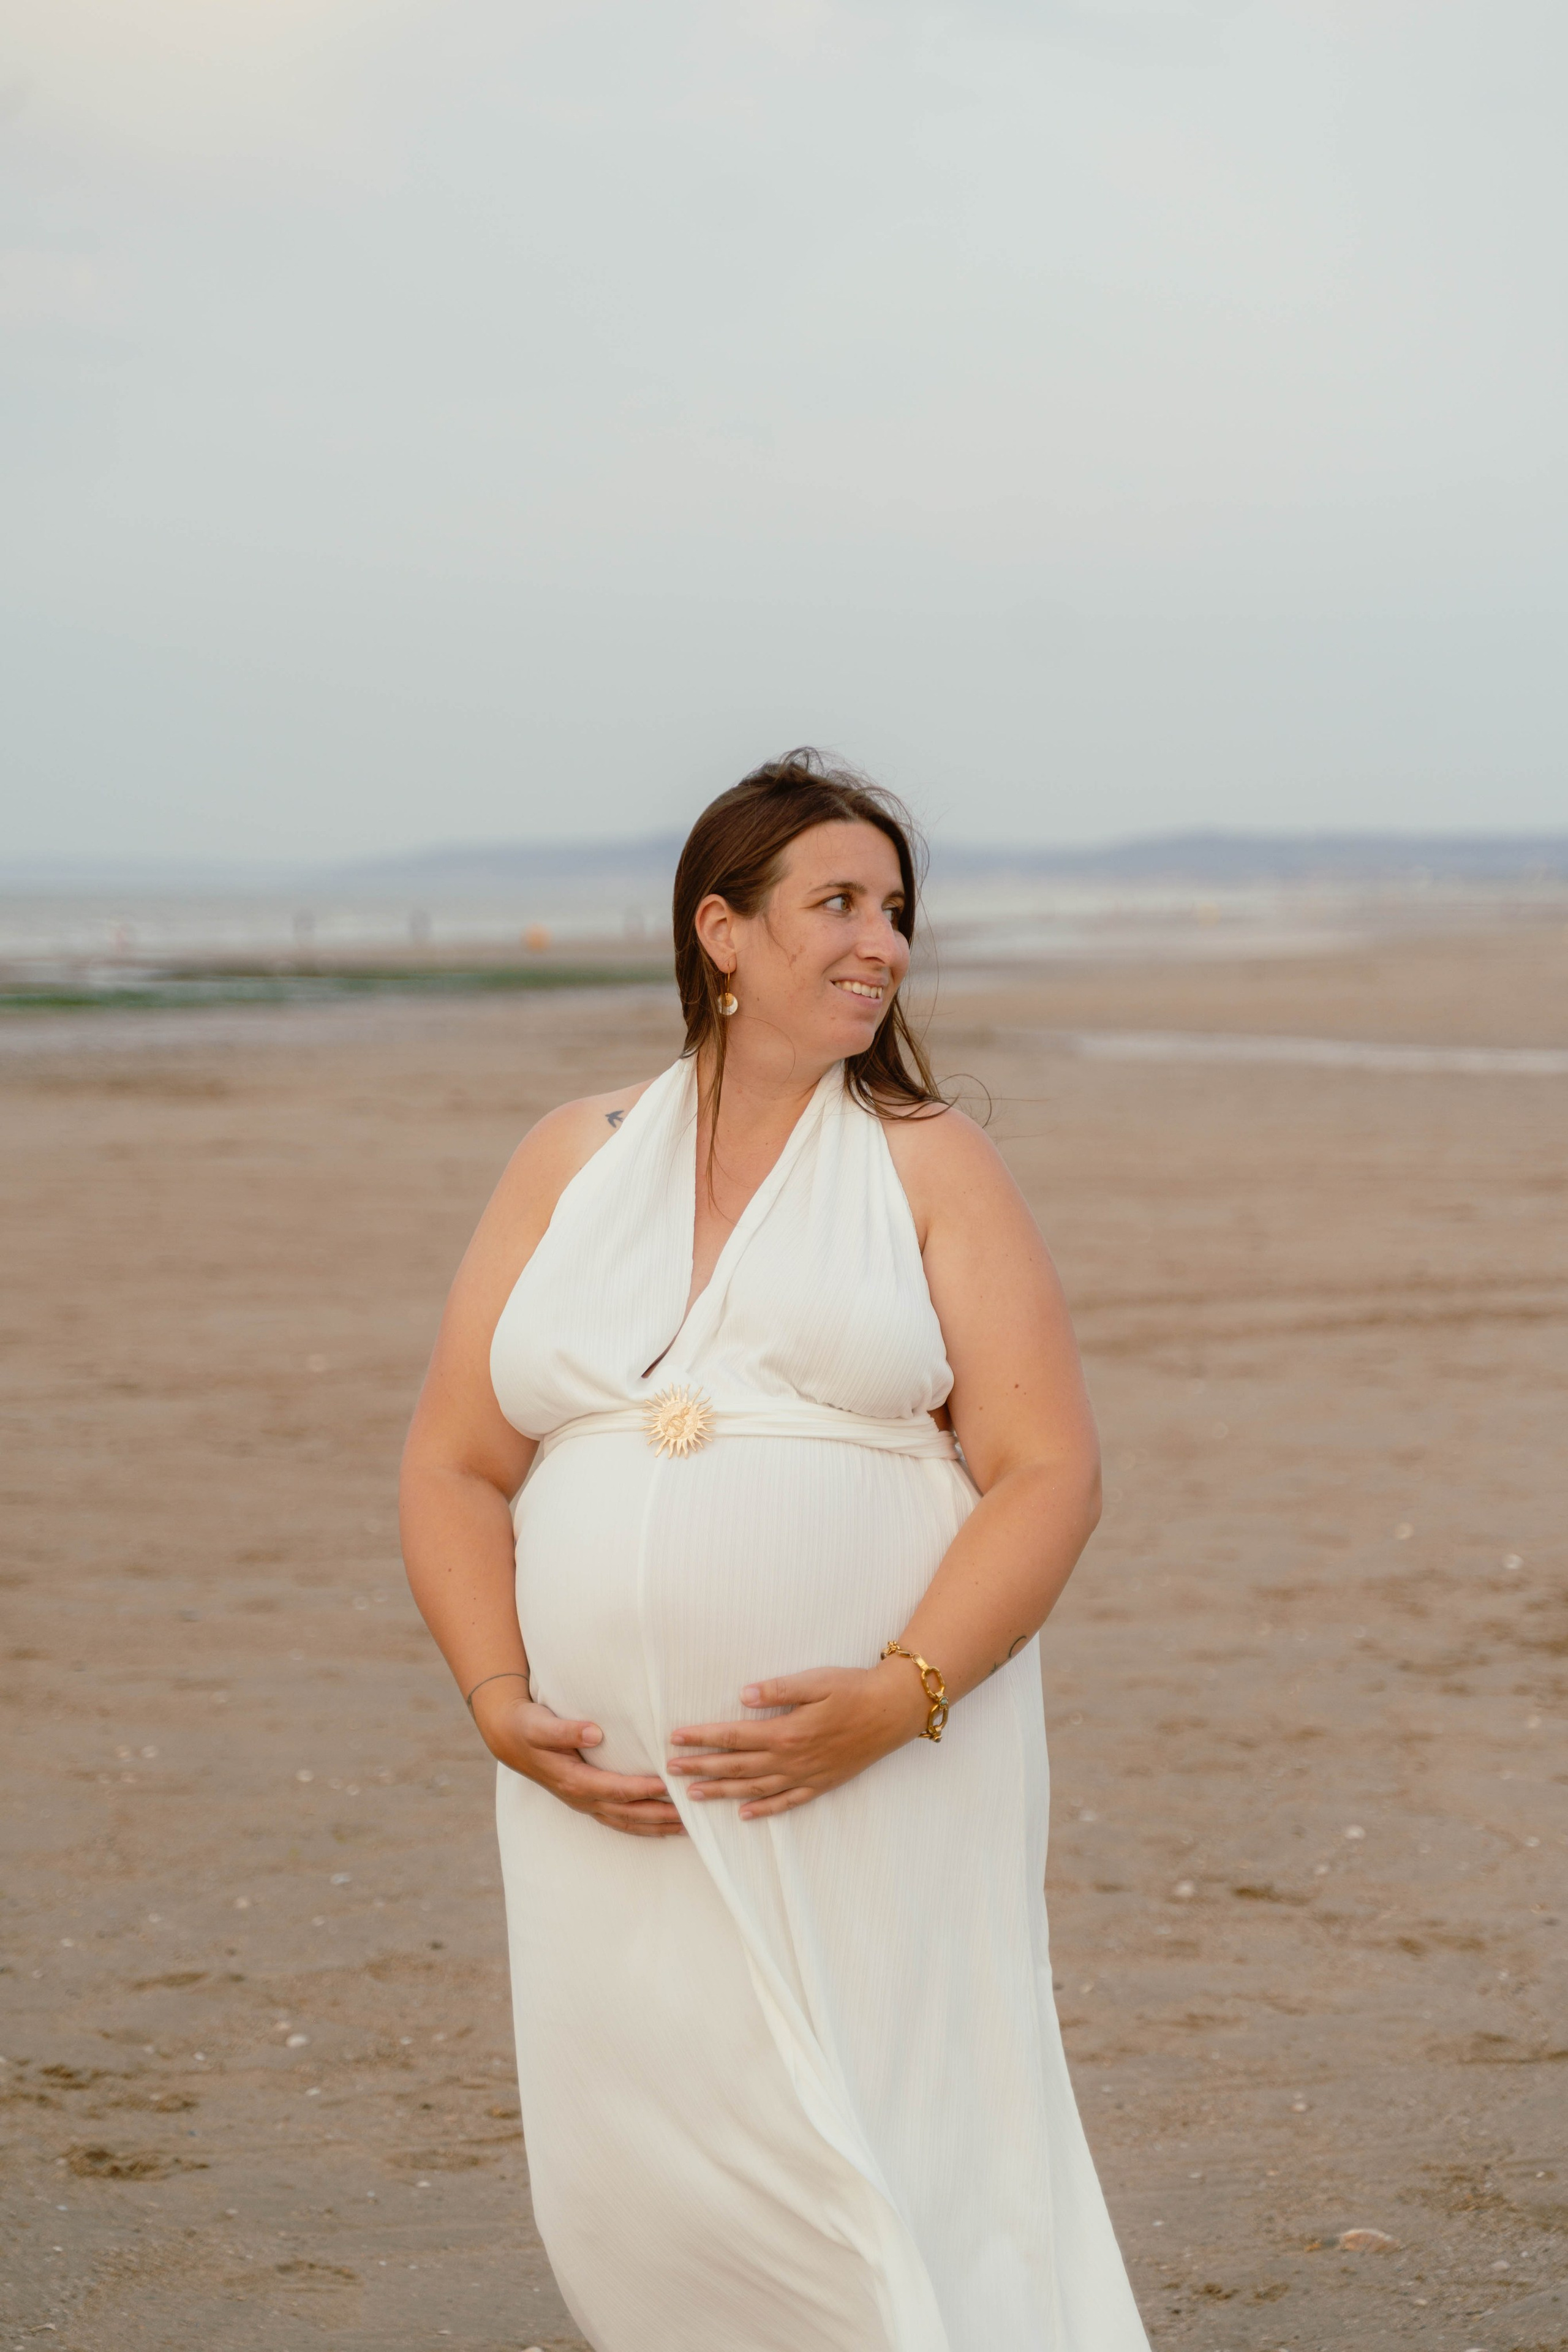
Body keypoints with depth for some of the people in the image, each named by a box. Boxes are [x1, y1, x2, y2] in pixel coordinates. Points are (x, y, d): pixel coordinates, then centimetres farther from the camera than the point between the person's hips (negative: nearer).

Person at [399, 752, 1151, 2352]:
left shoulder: (929, 1166, 5)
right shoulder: (572, 1162, 12)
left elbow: (1045, 1471, -3)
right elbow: (454, 1467, 11)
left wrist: (899, 1696, -16)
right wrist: (500, 1704, -4)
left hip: (882, 1784, -3)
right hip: (615, 1794, 3)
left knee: (884, 2177, -7)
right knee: (627, 2193, 2)